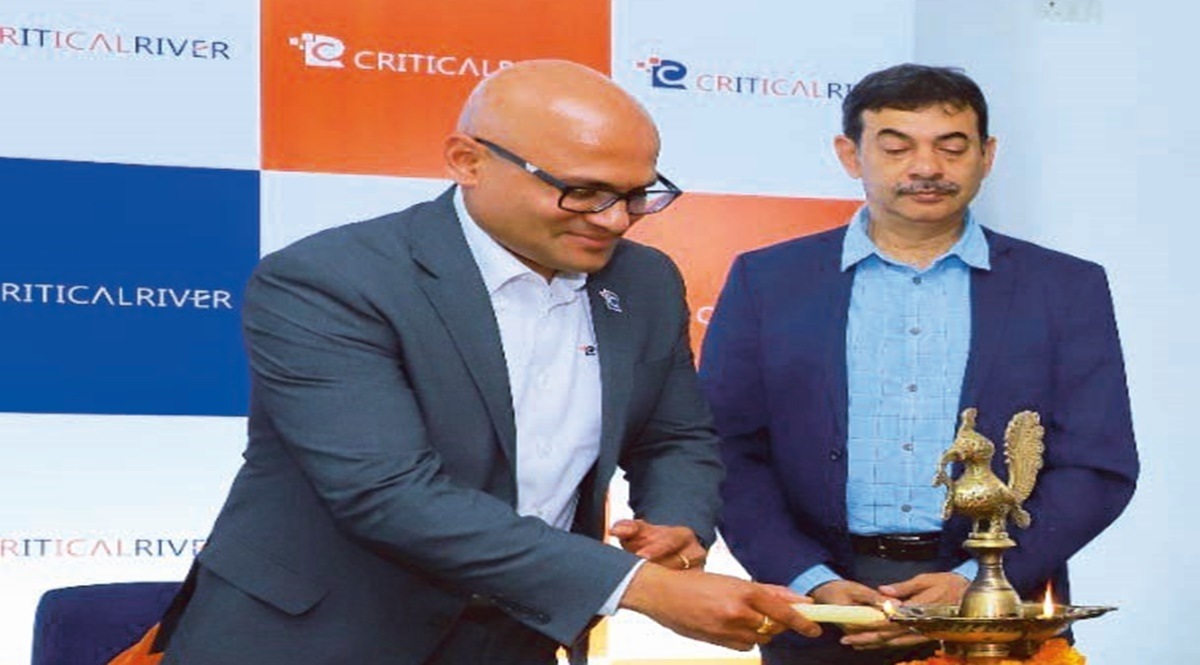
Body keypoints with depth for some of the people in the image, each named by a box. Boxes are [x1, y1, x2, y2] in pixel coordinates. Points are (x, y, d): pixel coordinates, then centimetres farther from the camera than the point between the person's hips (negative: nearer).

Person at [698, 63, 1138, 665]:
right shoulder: (766, 281, 4)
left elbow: (1097, 467, 0)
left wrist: (974, 584, -13)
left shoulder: (1068, 289, 4)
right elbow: (729, 451, 0)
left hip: (996, 610, 0)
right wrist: (813, 583, -13)